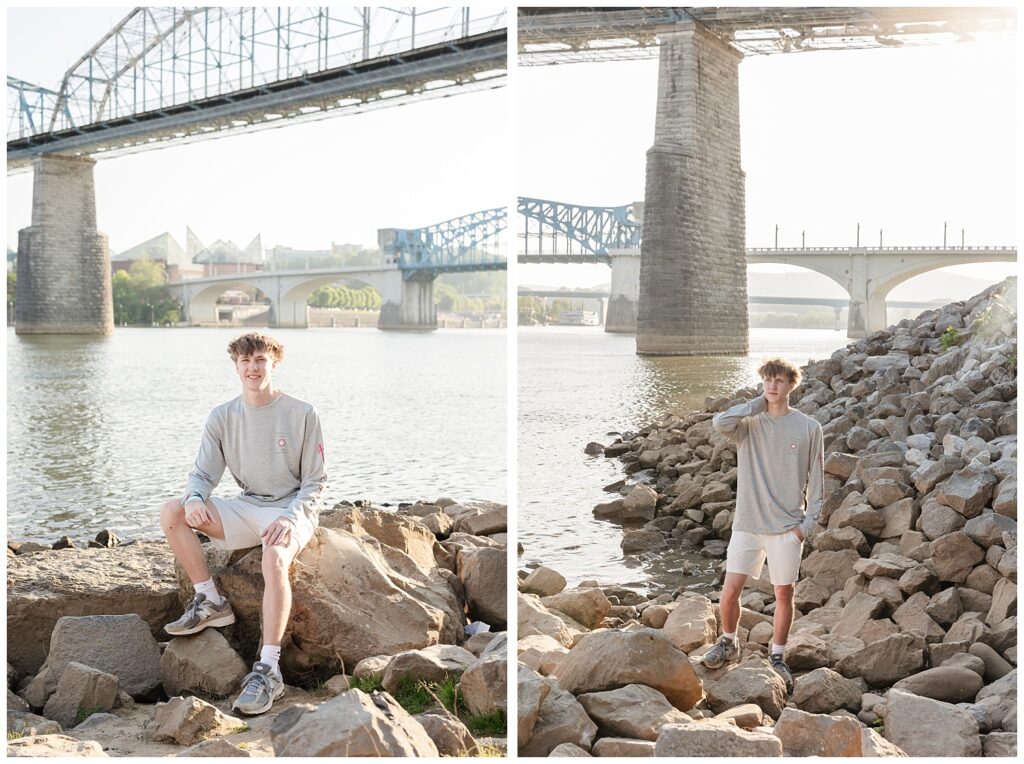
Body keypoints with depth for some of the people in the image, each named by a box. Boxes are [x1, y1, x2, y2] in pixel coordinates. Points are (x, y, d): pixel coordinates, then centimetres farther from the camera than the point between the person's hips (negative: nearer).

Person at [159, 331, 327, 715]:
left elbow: (315, 483, -4)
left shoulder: (303, 415, -6)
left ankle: (269, 669, -36)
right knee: (172, 512, -16)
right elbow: (203, 474, 3)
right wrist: (194, 499, -22)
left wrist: (290, 520, -22)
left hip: (292, 510, -5)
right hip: (246, 508, 5)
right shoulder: (222, 417, 4)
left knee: (274, 558, -37)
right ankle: (211, 602, -7)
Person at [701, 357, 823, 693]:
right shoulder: (749, 423, 1)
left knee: (784, 593, 6)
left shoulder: (808, 428, 0)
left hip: (787, 527, 0)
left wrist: (808, 522, -4)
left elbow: (816, 479, 4)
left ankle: (778, 658, 23)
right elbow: (720, 423, -23)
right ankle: (728, 643, 24)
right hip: (748, 523, 0)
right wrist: (758, 404, -12)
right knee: (730, 591, -1)